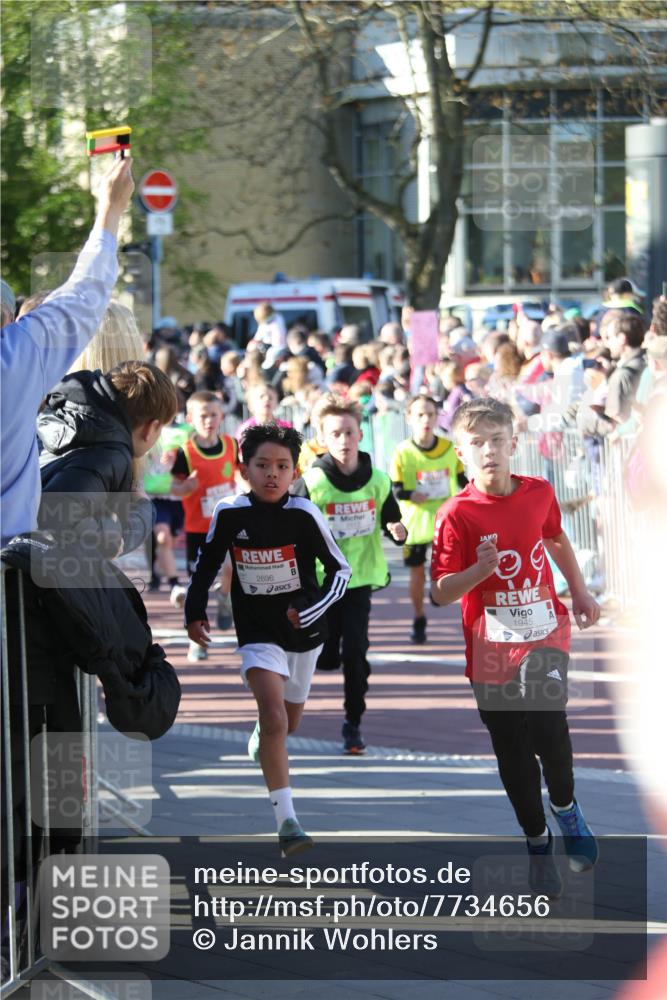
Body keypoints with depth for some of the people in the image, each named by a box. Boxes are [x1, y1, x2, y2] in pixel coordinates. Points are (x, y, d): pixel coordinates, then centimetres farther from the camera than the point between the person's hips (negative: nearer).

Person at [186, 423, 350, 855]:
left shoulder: (305, 515, -15)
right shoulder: (229, 514, -11)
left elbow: (341, 570, -7)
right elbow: (207, 564, 7)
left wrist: (310, 609, -20)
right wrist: (195, 612, 3)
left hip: (303, 633, 2)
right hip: (258, 633, -2)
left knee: (289, 722, 20)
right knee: (274, 716, -22)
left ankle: (261, 741, 59)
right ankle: (286, 820, -24)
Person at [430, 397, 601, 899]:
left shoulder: (539, 493, -1)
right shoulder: (457, 515, -12)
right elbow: (440, 592, -12)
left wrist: (580, 592, 24)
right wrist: (480, 569, -29)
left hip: (545, 635, 1)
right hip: (493, 648, -1)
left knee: (549, 725, -18)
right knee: (513, 753, 6)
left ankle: (565, 805, 12)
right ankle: (539, 843, 25)